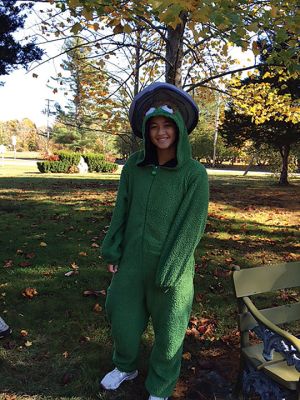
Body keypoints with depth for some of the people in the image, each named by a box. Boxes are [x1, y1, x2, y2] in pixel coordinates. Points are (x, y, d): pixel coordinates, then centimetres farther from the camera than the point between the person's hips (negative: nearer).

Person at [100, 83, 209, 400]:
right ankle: (126, 367, 49)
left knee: (168, 328, 14)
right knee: (121, 316, 18)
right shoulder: (134, 165, -4)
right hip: (132, 259, 4)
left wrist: (168, 272, -14)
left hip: (171, 264, -3)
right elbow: (122, 210, 3)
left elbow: (191, 226, -15)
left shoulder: (195, 174, -15)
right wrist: (112, 251, 3)